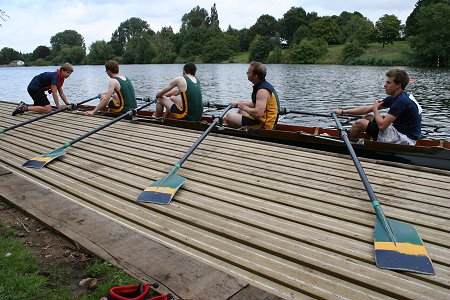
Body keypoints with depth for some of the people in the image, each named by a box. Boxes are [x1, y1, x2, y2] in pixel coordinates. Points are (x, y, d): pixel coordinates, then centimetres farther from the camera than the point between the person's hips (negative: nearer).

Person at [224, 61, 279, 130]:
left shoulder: (262, 91, -24)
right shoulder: (265, 85, 9)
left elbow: (258, 113, -33)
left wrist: (244, 107, -16)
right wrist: (239, 103, 11)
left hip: (263, 125, -11)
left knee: (229, 116, -13)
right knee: (240, 111, 32)